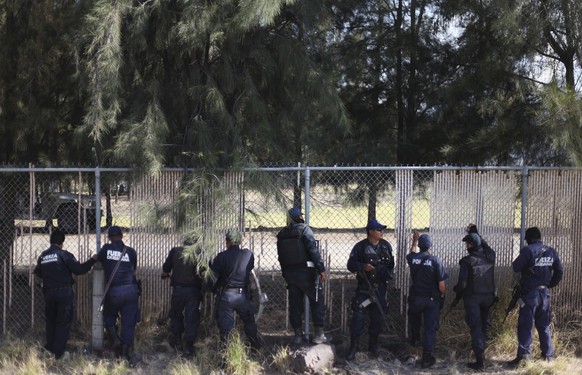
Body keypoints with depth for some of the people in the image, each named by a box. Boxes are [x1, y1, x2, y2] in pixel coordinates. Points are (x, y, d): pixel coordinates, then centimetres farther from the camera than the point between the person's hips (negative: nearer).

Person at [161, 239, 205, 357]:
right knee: (192, 317, 4)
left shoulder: (175, 251, 0)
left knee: (176, 314, 20)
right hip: (194, 290, -1)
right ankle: (189, 346, 3)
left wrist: (165, 275, 28)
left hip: (178, 289, 1)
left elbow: (166, 269, 7)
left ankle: (177, 341, 21)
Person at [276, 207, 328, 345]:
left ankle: (298, 334, 12)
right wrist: (321, 269, -18)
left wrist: (285, 275, 19)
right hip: (306, 272, -6)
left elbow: (281, 257, 13)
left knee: (295, 304, 11)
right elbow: (313, 250, -18)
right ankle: (318, 334, -1)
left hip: (290, 273, 6)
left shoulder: (281, 235, 10)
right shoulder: (304, 229, -10)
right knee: (317, 302, 2)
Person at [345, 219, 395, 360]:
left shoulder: (386, 246, 5)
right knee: (358, 315, -8)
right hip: (364, 287, -4)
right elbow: (351, 265, -5)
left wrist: (389, 273, 1)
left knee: (378, 317, 8)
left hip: (381, 288, 4)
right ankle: (354, 346, 1)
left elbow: (392, 263, 18)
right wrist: (363, 267, -22)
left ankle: (373, 346, 23)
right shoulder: (360, 247, -7)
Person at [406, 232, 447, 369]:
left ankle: (414, 338, 47)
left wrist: (414, 240, 40)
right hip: (432, 299, -3)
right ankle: (427, 357, -4)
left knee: (414, 317, 34)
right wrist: (442, 295, 6)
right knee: (430, 327, 0)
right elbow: (441, 284, -15)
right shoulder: (435, 261, -15)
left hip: (416, 298, 3)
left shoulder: (412, 258, -5)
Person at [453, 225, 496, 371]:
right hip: (488, 297, 5)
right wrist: (475, 232, 27)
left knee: (475, 327, -2)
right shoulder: (489, 256, -3)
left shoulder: (467, 261, -18)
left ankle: (479, 360, -8)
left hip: (472, 297, -5)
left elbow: (462, 283, -18)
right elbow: (485, 245, 22)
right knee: (484, 325, 24)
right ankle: (481, 349, 41)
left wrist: (457, 290, 4)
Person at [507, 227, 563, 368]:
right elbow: (559, 272, 9)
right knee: (544, 325, 15)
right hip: (545, 292, 5)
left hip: (530, 292, -5)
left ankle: (523, 354, -8)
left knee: (525, 325, -3)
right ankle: (548, 355, 18)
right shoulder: (552, 252, 5)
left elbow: (516, 267, -11)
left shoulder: (528, 250, -13)